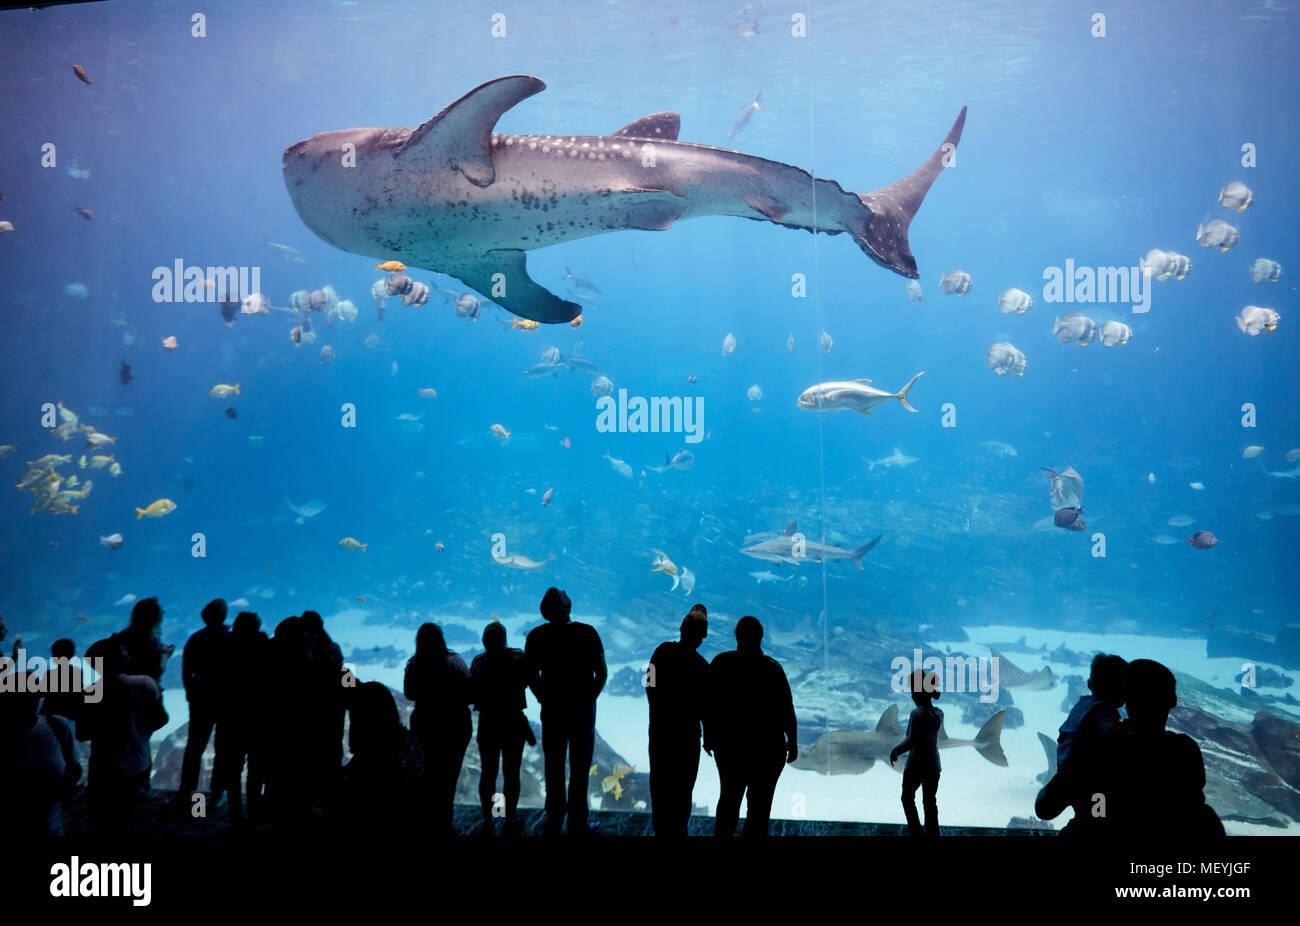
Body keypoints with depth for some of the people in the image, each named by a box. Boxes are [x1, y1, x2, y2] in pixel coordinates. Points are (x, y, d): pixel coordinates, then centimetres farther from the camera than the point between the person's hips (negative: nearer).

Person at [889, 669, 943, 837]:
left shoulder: (917, 714, -19)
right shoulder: (939, 714, 1)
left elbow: (910, 742, -22)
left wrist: (894, 751, -8)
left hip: (916, 765, -6)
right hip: (934, 765, 6)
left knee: (908, 799, 14)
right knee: (930, 803, 14)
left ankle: (915, 832, 8)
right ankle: (932, 833, 13)